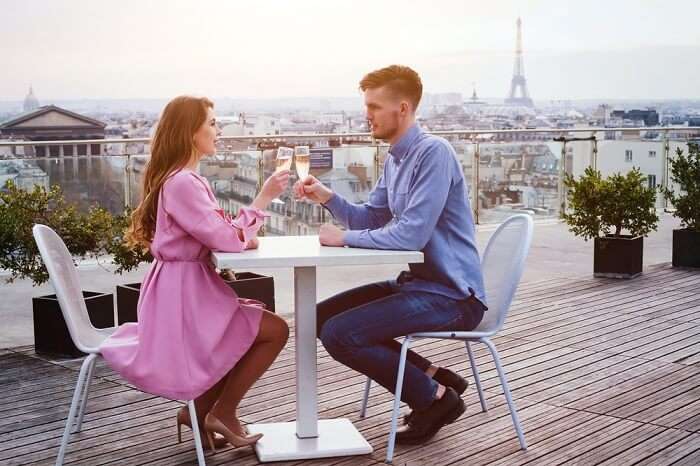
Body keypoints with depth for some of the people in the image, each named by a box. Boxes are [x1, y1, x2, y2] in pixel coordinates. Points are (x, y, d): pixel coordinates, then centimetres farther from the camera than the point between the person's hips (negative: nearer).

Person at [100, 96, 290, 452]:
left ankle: (201, 409, 16)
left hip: (187, 290, 10)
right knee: (275, 330, -8)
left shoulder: (186, 179, 14)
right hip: (183, 293, -10)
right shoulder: (182, 183, -20)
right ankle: (222, 413, 3)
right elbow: (225, 240, -22)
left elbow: (214, 232, 16)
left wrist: (244, 234, -3)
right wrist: (263, 198, -15)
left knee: (258, 326, 16)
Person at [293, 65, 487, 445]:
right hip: (416, 282, 10)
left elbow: (411, 234, -26)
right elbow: (369, 220, 18)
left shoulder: (433, 153, -18)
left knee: (339, 334, -20)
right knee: (322, 316, 10)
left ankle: (435, 397, -2)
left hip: (450, 295, -10)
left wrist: (345, 238, -15)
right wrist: (327, 197, 1)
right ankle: (431, 376, 10)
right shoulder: (395, 159, 11)